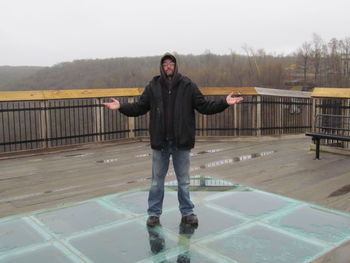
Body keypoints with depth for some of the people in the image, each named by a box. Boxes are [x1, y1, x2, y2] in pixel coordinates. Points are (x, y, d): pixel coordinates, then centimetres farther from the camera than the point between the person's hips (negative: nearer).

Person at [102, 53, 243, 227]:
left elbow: (204, 106, 0)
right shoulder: (153, 86, 2)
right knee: (157, 180, 11)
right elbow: (139, 107, 5)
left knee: (184, 180, 11)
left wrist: (225, 103, -11)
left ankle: (187, 212, 26)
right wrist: (121, 107, -9)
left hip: (181, 142, 0)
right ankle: (154, 213, 24)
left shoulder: (188, 85, 0)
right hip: (160, 142, 1)